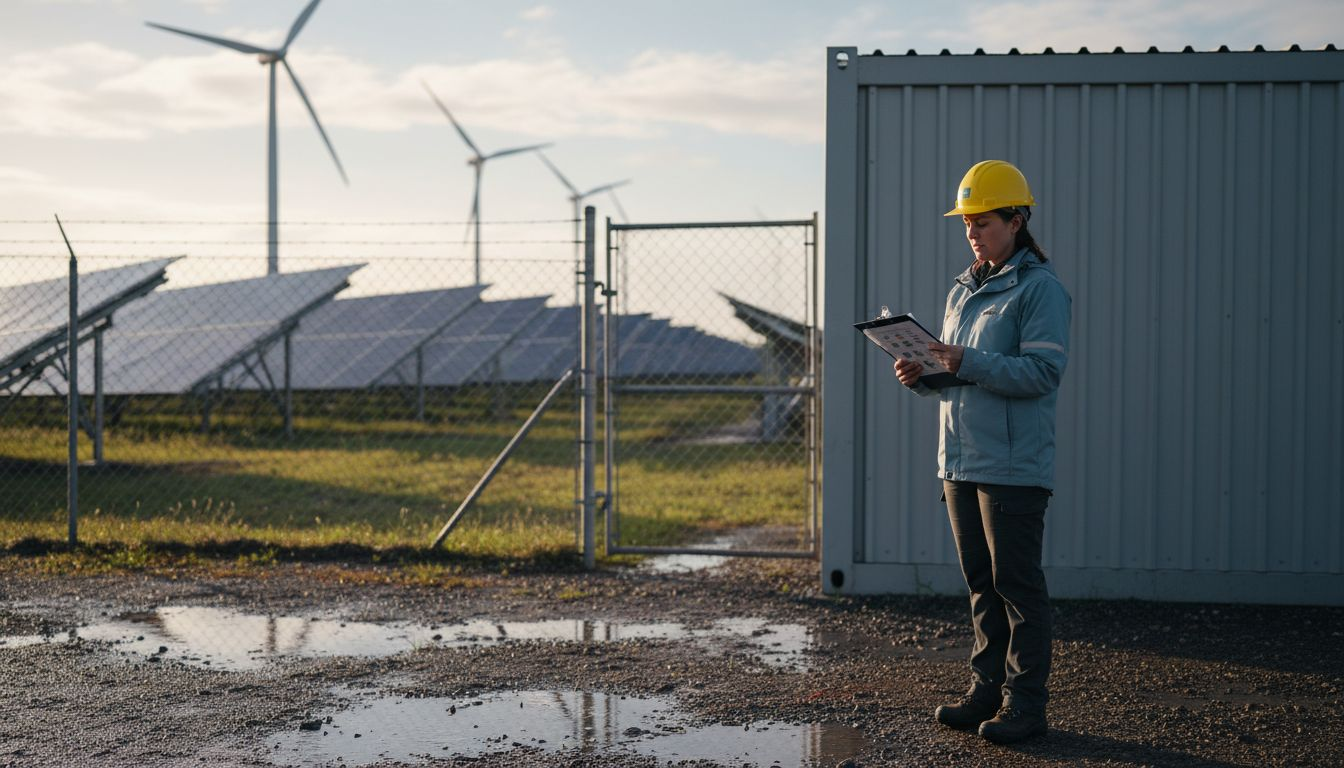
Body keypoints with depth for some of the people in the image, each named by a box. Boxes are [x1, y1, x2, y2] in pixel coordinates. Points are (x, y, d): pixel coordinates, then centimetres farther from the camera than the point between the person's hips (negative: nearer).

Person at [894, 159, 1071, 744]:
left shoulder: (1041, 289, -9)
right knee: (981, 583, 13)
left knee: (1017, 585, -3)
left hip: (1014, 468, -8)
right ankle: (988, 689, 21)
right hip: (960, 462, 8)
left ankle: (1025, 703, 3)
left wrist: (967, 362, -25)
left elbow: (1043, 371, -18)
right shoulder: (963, 290, 16)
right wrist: (922, 376, 1)